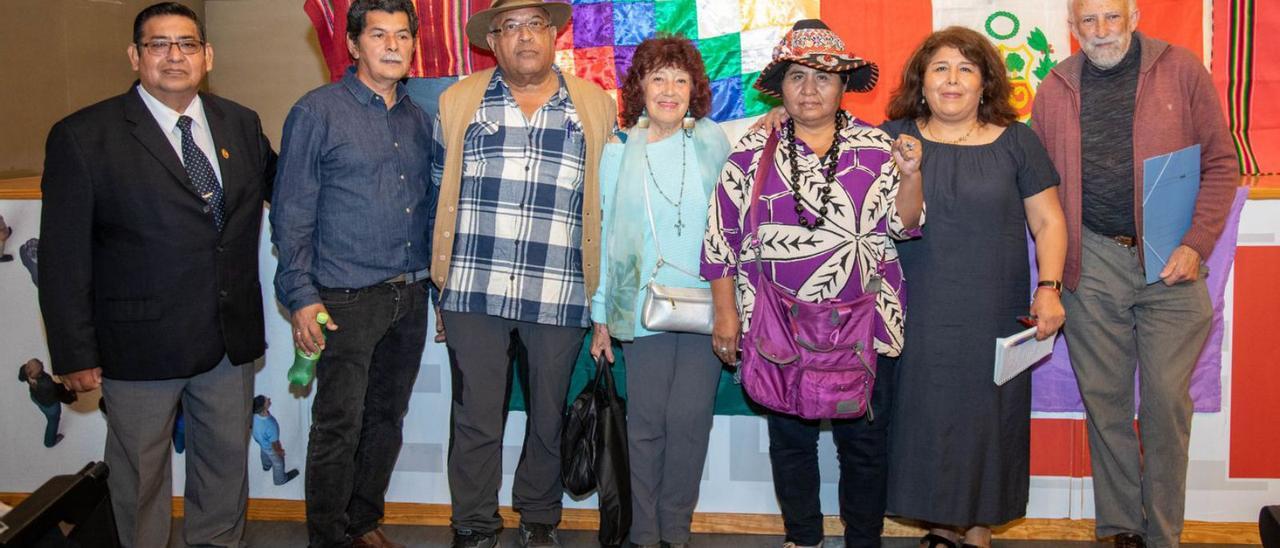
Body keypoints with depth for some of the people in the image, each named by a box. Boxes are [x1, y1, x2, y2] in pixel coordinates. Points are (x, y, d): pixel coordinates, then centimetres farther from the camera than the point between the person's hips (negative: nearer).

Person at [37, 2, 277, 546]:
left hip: (231, 337, 4)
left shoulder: (241, 124, 4)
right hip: (140, 343, -4)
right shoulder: (83, 136, -9)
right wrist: (75, 353, -10)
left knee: (227, 457, 19)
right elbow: (63, 257, -9)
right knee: (140, 471, 13)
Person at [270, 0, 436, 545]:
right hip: (347, 298, -5)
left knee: (387, 418, 14)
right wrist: (300, 296, -12)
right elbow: (291, 213, -6)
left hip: (410, 297, 6)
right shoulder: (317, 112, -4)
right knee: (339, 425, -1)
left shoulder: (418, 120, 12)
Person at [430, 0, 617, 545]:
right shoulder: (459, 101, 8)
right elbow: (441, 190, 13)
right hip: (473, 291, 0)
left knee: (548, 418, 11)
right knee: (475, 418, 5)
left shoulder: (597, 107, 8)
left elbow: (609, 200, 13)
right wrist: (444, 271, 10)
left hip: (560, 295, 0)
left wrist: (601, 287, 9)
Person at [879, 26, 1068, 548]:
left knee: (986, 417, 6)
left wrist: (1049, 287, -6)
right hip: (919, 317, 0)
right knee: (927, 419, 6)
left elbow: (1048, 221, 6)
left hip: (993, 315, 0)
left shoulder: (1016, 141, 4)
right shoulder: (894, 137, 4)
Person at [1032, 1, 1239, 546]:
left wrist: (1197, 244, -10)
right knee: (1104, 399, 7)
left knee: (1167, 399, -1)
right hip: (1092, 262, 2)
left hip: (1171, 261, -1)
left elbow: (1221, 162, 1)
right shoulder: (1055, 90, 5)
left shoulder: (1181, 70, 0)